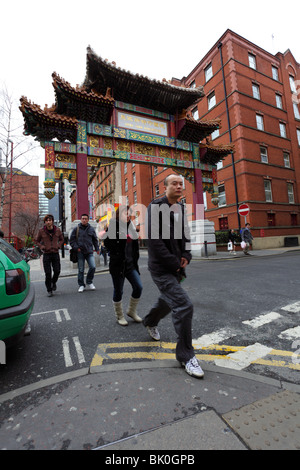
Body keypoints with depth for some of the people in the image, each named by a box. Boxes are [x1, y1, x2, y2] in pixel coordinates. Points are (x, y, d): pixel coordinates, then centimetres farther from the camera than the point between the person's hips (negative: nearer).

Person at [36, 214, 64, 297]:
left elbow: (61, 239, 16)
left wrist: (59, 246, -1)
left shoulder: (57, 230, 1)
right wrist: (42, 247, -5)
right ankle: (49, 290, 15)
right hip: (46, 254, -1)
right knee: (48, 273, -1)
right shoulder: (41, 231, -3)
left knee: (57, 271, -1)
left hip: (55, 253, 1)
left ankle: (53, 282, 32)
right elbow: (37, 241, 11)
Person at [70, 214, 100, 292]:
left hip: (89, 252, 1)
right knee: (81, 270, 4)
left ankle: (89, 282, 14)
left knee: (93, 267, -9)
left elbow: (95, 240, 17)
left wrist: (97, 249, 11)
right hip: (80, 252, -1)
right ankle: (81, 285, 18)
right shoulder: (76, 229, 4)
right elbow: (72, 240, 6)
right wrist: (76, 247, -6)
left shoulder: (91, 229, 10)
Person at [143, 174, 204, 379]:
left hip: (177, 267, 8)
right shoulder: (156, 207, -12)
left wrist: (186, 256, 1)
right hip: (161, 268, -8)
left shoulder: (182, 208, 11)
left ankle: (150, 322, 55)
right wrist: (174, 264, -17)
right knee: (184, 305, -15)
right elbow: (155, 241, -19)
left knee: (168, 301, 24)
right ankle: (186, 356, 6)